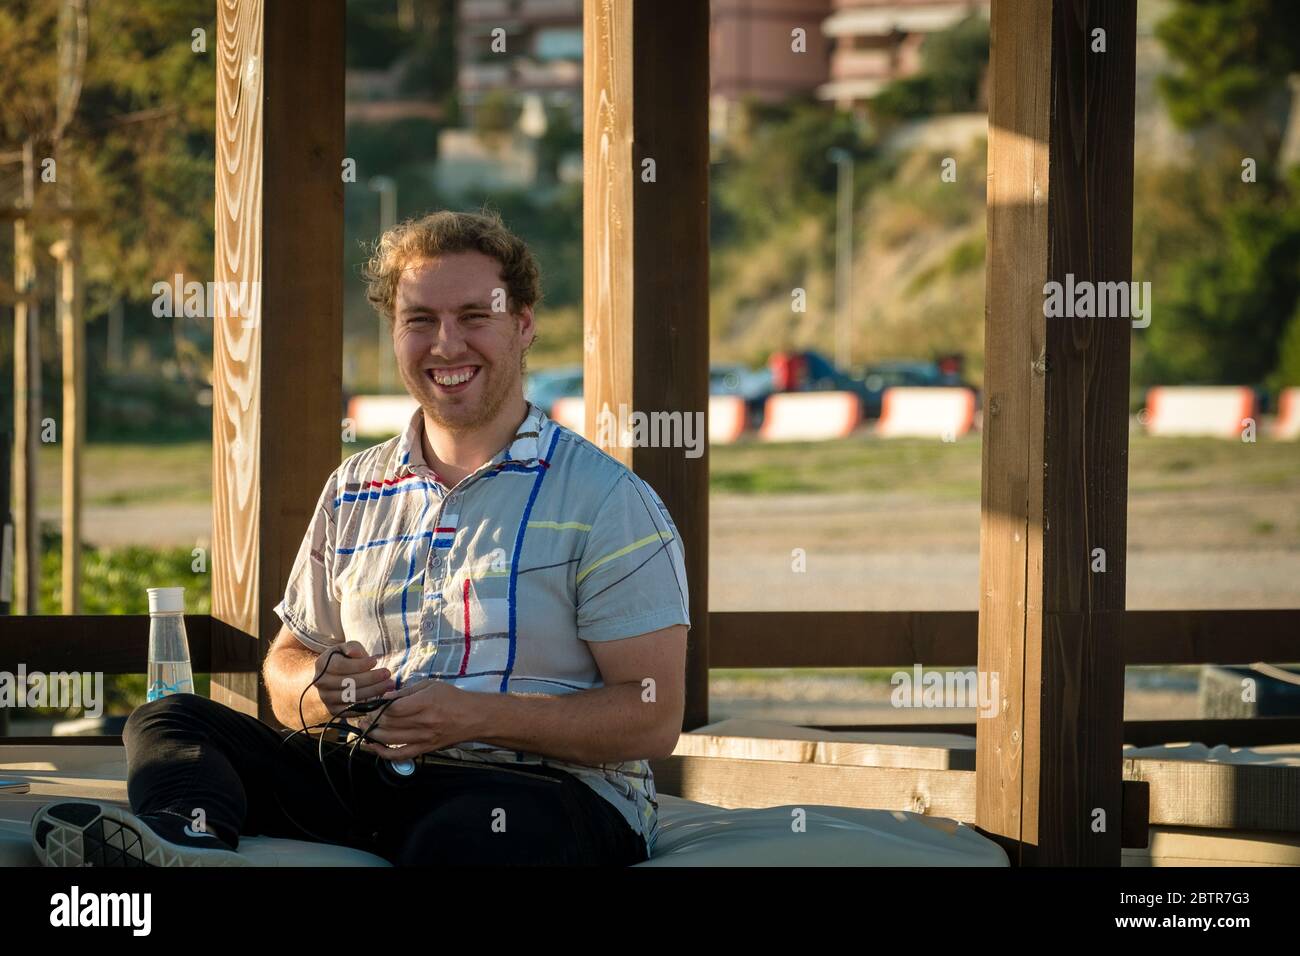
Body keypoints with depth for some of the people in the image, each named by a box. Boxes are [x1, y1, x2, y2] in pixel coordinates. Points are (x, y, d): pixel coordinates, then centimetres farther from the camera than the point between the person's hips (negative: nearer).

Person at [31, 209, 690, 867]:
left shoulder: (604, 499, 1)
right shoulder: (353, 493, 19)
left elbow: (653, 719, -5)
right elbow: (287, 664, 23)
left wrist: (476, 715, -17)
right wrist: (319, 689, -4)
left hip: (544, 784, -6)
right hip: (365, 773, 6)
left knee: (459, 836, -42)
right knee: (170, 722, -14)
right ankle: (194, 842, -48)